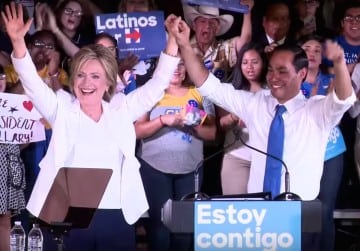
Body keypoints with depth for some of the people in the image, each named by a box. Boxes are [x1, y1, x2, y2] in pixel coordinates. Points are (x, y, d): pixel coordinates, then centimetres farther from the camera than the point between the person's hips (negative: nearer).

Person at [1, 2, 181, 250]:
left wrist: (173, 40, -4)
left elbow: (158, 83, 7)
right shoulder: (63, 112, 6)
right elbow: (32, 82, -5)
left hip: (117, 218, 2)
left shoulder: (121, 113, 9)